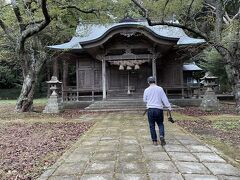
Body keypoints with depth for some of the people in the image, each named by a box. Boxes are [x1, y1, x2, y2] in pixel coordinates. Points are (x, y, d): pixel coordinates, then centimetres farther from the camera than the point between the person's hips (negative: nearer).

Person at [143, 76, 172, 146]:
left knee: (152, 126, 8)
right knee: (160, 124, 14)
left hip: (150, 109, 0)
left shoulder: (146, 90, 1)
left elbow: (144, 100, 11)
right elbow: (164, 99, -1)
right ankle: (161, 136, -8)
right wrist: (169, 106, 4)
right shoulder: (160, 89, -1)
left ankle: (154, 141, 10)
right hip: (159, 109, 0)